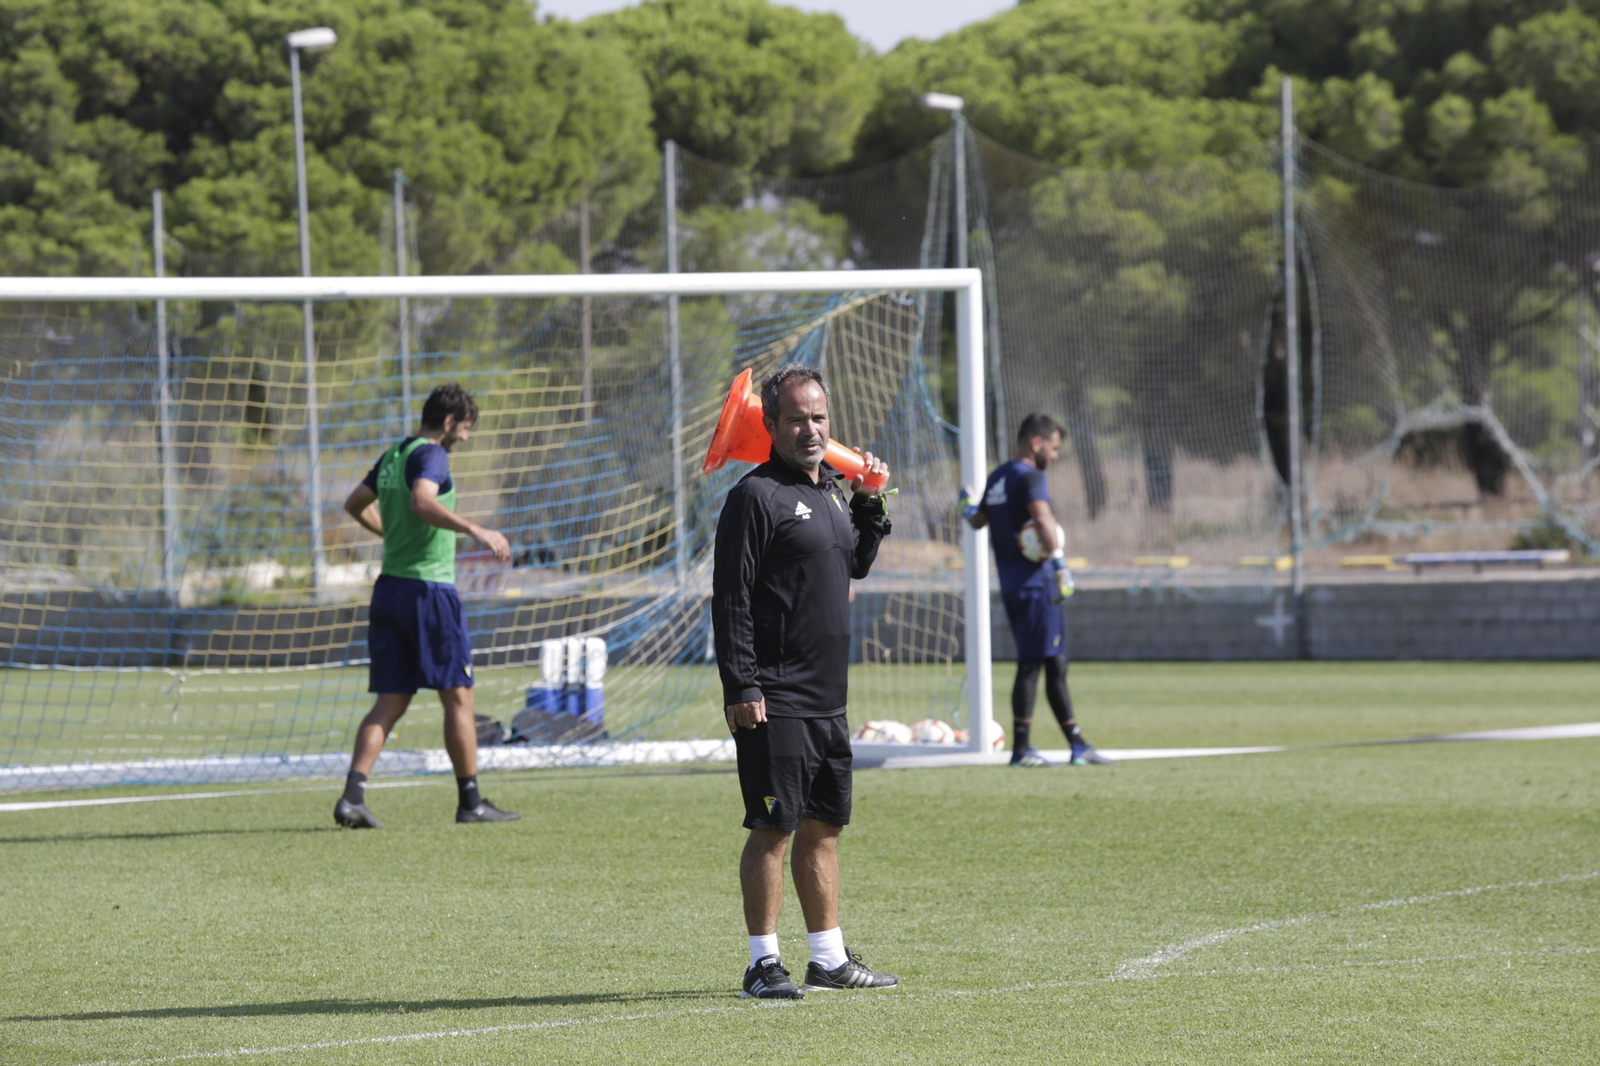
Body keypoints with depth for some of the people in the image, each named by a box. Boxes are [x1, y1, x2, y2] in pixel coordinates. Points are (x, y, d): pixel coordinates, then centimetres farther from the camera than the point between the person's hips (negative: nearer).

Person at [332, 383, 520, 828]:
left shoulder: (392, 456, 15)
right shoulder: (431, 455, -11)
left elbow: (356, 504, 29)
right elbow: (422, 502, -30)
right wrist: (476, 530, -33)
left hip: (389, 587, 8)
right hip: (428, 588, -8)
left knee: (390, 703, 4)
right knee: (458, 697, 2)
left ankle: (353, 795, -10)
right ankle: (470, 801, 6)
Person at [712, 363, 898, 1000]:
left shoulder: (830, 491, 15)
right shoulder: (756, 496, -10)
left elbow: (857, 565, 30)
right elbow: (731, 598, -14)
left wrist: (869, 505, 14)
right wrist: (740, 687, -19)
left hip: (827, 700, 8)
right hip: (773, 702, -8)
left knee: (824, 827, 13)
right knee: (774, 828, -7)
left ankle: (829, 958, 20)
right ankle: (763, 964, -3)